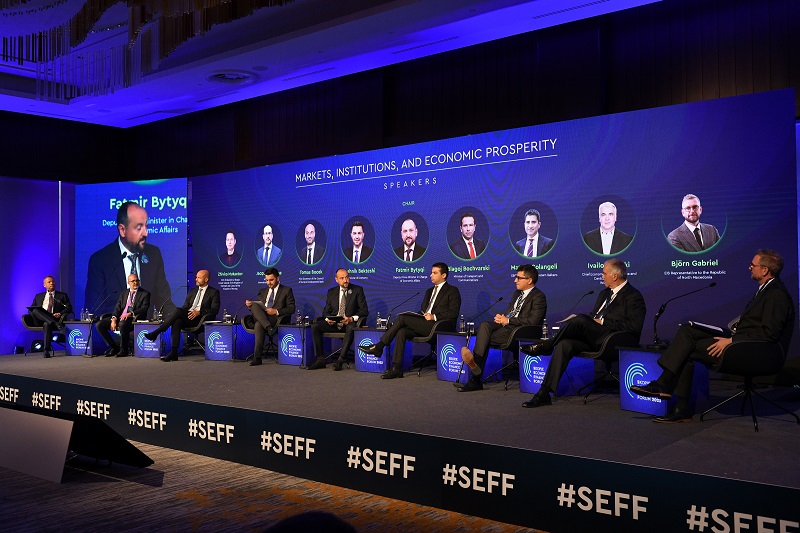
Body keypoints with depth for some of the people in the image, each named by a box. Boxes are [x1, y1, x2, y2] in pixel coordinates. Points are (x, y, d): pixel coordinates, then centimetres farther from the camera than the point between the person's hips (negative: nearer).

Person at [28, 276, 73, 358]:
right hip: (40, 321, 2)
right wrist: (33, 312, -6)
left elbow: (69, 308, 7)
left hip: (56, 318, -2)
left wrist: (60, 314, -13)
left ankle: (47, 351, -41)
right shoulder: (38, 296, 27)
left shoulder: (62, 295, 19)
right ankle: (55, 323, -44)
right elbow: (31, 309, 19)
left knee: (47, 324, -38)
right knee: (35, 310, -31)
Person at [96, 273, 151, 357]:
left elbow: (144, 309, -9)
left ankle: (124, 349, -18)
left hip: (133, 320, -6)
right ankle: (114, 347, 0)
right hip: (120, 318, 6)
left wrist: (130, 314, -24)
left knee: (123, 324, -39)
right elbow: (117, 308, 10)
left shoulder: (145, 294, 4)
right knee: (99, 324, -11)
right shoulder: (123, 293, 20)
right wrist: (114, 319, -10)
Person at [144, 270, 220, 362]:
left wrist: (199, 312, -19)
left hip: (199, 319, -5)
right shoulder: (192, 291, 27)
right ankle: (174, 353, -37)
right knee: (177, 321, -32)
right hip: (186, 318, 5)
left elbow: (215, 310, -5)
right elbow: (185, 306, 23)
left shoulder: (214, 292, 7)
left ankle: (156, 332, -26)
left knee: (178, 310, -29)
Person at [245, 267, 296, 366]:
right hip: (261, 317, 5)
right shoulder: (262, 291, 27)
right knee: (254, 305, -30)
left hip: (277, 319, -5)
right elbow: (256, 307, 21)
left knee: (259, 324, -36)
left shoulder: (286, 290, 11)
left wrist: (276, 312, -14)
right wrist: (250, 305, -3)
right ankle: (269, 328, -43)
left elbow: (291, 309, 0)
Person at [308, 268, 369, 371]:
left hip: (349, 323, -4)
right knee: (315, 326, -20)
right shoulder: (331, 292, 14)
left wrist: (352, 319, -19)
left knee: (351, 328, -39)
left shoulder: (357, 290, 4)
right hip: (333, 323, 4)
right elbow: (326, 311, 14)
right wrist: (327, 319, -10)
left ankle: (340, 359, -34)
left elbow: (364, 310, -2)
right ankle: (320, 359, -18)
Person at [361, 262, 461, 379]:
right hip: (423, 326, 7)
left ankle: (379, 346, -12)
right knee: (401, 332, -24)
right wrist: (419, 316, 5)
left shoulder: (452, 291, 5)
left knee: (402, 318, -20)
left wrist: (434, 316, -16)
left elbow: (454, 313, -7)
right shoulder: (429, 291, 28)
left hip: (438, 326, -7)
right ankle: (396, 368, -27)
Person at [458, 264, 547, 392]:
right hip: (506, 325, 7)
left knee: (484, 339, -26)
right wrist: (501, 317, 2)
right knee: (484, 325, -25)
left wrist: (508, 320, -12)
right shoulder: (517, 293, 26)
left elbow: (532, 321, -14)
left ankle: (476, 379, -30)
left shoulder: (538, 297, -2)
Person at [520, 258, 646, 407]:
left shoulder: (634, 297, -3)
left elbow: (634, 326, -16)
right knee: (564, 345, -21)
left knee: (580, 319, -30)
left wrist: (603, 321, -12)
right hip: (593, 339, 8)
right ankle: (544, 393, -25)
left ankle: (544, 347, -14)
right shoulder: (605, 293, 24)